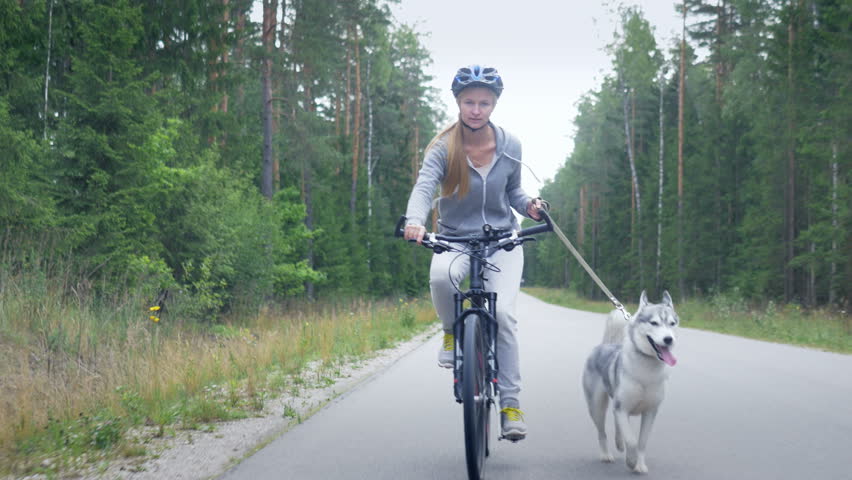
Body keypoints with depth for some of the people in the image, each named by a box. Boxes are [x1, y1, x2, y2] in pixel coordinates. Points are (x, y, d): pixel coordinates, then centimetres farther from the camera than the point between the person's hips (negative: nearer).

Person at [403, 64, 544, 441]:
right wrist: (415, 221, -45)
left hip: (502, 241, 1)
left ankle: (510, 403, -8)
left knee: (503, 313, -19)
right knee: (440, 276, -36)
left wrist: (529, 205, -9)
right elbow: (425, 186, -26)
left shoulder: (509, 146, -1)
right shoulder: (443, 147, -10)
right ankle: (451, 332, -3)